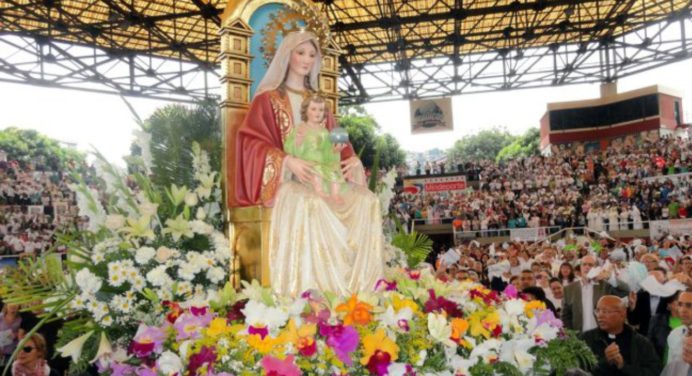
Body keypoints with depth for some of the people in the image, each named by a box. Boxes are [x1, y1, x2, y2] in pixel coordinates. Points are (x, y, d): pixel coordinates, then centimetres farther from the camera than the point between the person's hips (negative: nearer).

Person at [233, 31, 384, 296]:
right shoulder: (267, 98, 6)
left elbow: (335, 141, 20)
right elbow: (252, 142, -5)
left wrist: (352, 159, -4)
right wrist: (288, 161, -21)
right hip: (284, 178, -5)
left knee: (366, 200, -21)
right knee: (311, 204, -38)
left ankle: (359, 286, -21)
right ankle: (317, 290, -32)